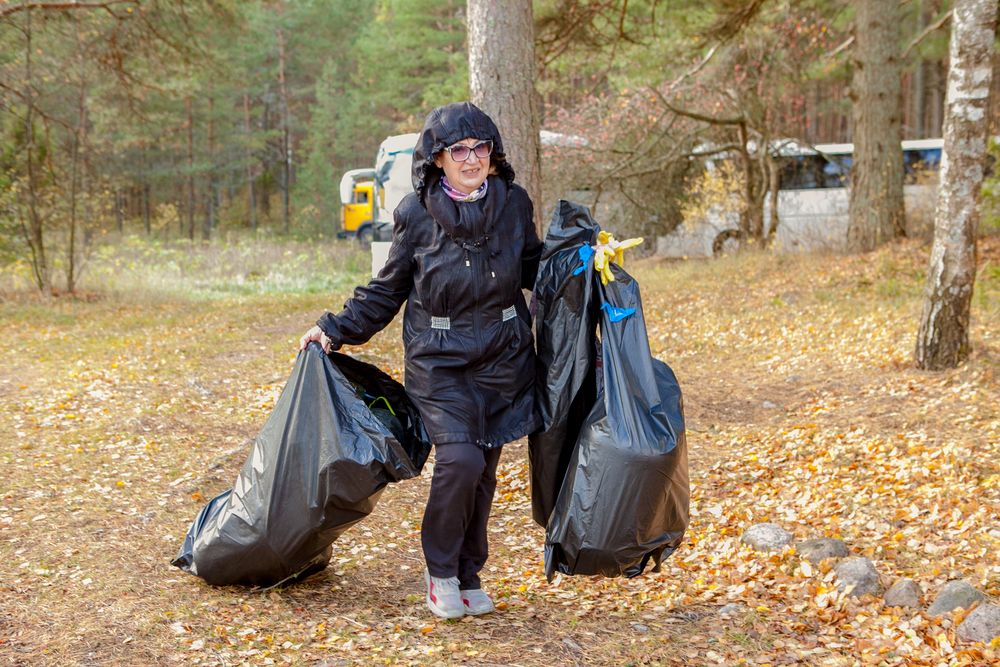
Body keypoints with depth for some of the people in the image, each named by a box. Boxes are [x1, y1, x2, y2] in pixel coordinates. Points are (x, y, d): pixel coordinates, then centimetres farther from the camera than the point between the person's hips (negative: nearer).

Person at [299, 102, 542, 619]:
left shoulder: (514, 204, 1)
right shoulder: (417, 214, -5)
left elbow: (535, 271, 16)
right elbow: (388, 289, 5)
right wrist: (336, 329, 0)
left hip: (501, 359, 3)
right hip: (438, 359, -3)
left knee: (484, 469, 6)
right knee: (459, 458, -18)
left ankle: (468, 575, 25)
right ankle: (440, 571, 5)